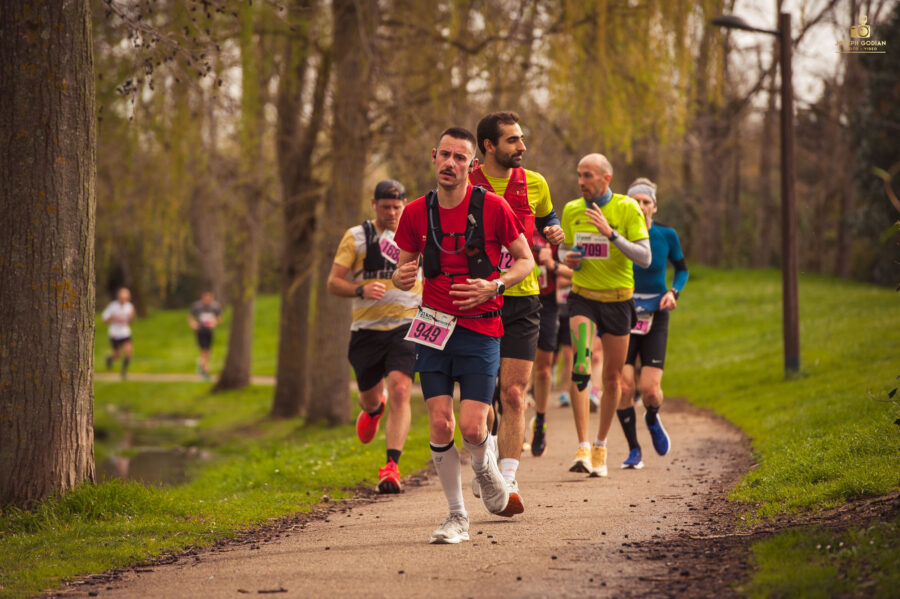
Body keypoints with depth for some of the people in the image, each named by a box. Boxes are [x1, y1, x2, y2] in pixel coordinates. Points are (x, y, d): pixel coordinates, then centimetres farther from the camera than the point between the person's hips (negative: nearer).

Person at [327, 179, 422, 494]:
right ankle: (373, 410, 52)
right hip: (367, 328, 1)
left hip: (406, 327, 0)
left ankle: (392, 467, -21)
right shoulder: (356, 237, 2)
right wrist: (361, 290, -21)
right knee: (370, 397, 11)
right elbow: (333, 282, -3)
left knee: (399, 391, -19)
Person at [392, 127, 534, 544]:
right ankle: (457, 517, 8)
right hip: (433, 327, 2)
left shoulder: (492, 207, -6)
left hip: (480, 327, -2)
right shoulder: (416, 212, 2)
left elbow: (525, 260, 3)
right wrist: (401, 278, -11)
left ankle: (485, 467, 26)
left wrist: (494, 286, -14)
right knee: (440, 424, -5)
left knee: (472, 429, -11)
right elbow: (404, 267, 13)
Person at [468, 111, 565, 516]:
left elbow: (546, 219, 24)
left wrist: (554, 233, 2)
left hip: (521, 300, 1)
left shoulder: (534, 185, 6)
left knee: (513, 393, -8)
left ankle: (508, 482, -9)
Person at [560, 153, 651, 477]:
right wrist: (568, 261, -6)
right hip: (583, 296, 1)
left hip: (617, 300, -1)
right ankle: (582, 446, -21)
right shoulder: (571, 210, 4)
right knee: (579, 367, -20)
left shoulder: (627, 208, -7)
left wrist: (610, 233, -25)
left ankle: (601, 446, 25)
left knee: (612, 378, 7)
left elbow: (645, 258, -13)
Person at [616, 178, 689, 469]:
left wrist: (673, 292, -7)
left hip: (655, 317, 0)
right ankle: (634, 450, 8)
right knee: (623, 387, -10)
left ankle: (652, 420, 26)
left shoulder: (667, 235, -3)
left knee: (650, 389, -11)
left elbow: (682, 269, 12)